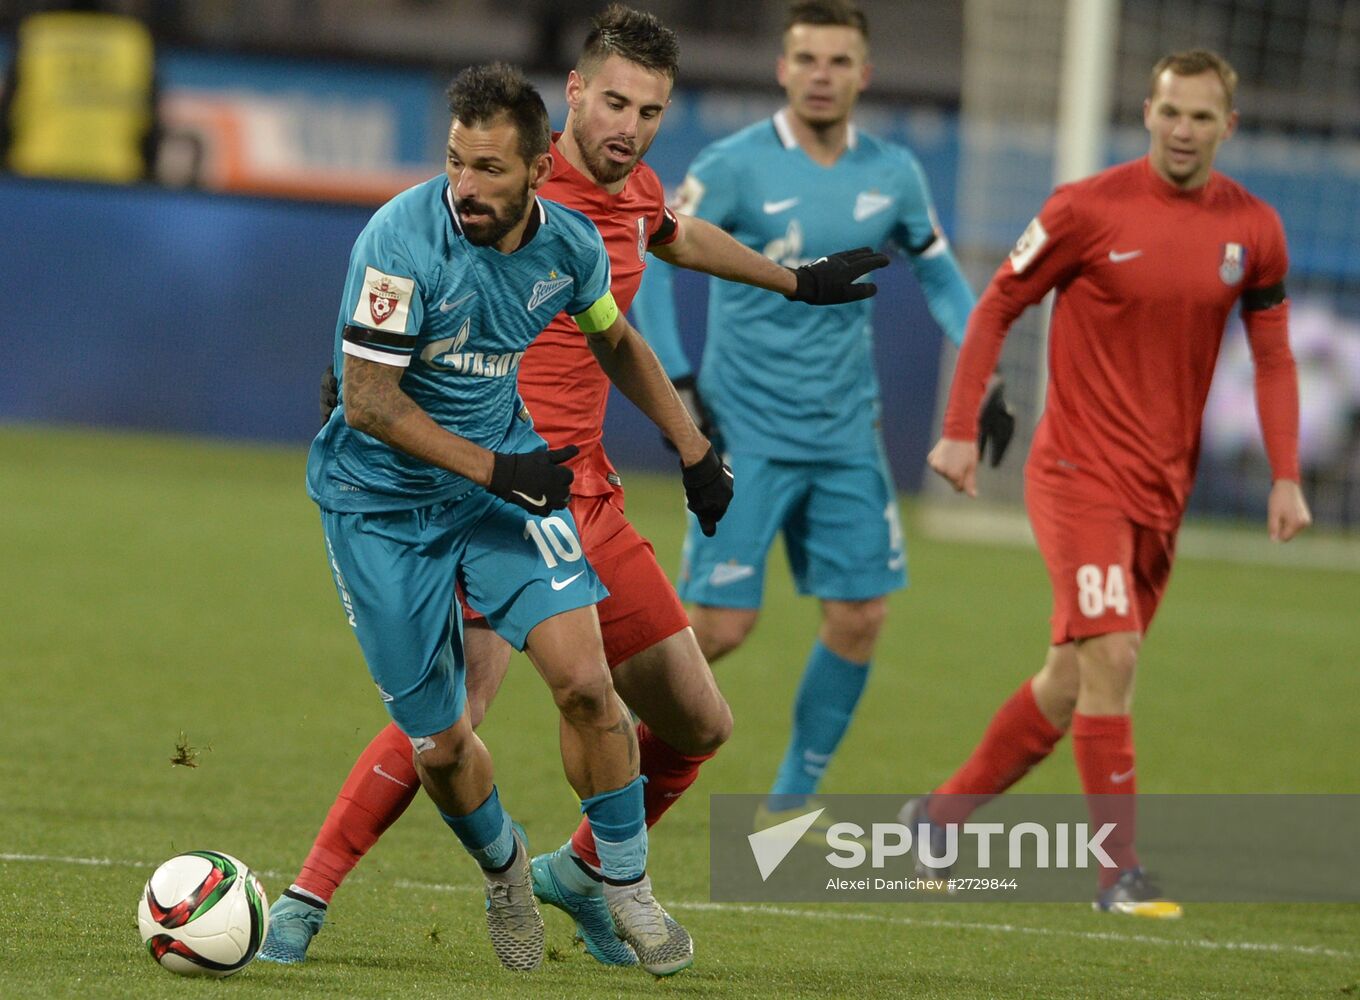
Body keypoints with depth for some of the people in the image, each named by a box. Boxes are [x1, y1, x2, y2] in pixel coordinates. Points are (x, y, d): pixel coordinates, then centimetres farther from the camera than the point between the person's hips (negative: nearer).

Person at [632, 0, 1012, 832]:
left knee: (860, 616, -1)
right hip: (747, 434, -5)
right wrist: (675, 382, -14)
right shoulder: (738, 167, -10)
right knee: (723, 624, -11)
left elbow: (941, 275, 17)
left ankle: (792, 803, 13)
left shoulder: (892, 174, 3)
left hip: (846, 435, 5)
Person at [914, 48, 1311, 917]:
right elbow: (996, 308, -1)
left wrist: (1286, 477, 1)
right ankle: (1121, 871, -12)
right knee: (1111, 657, -17)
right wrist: (961, 430, -5)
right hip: (1080, 472, -5)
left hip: (1164, 487, 5)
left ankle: (943, 813, 27)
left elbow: (1273, 356, 11)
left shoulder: (1254, 230, 2)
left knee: (1075, 678, 11)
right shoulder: (1090, 209, -10)